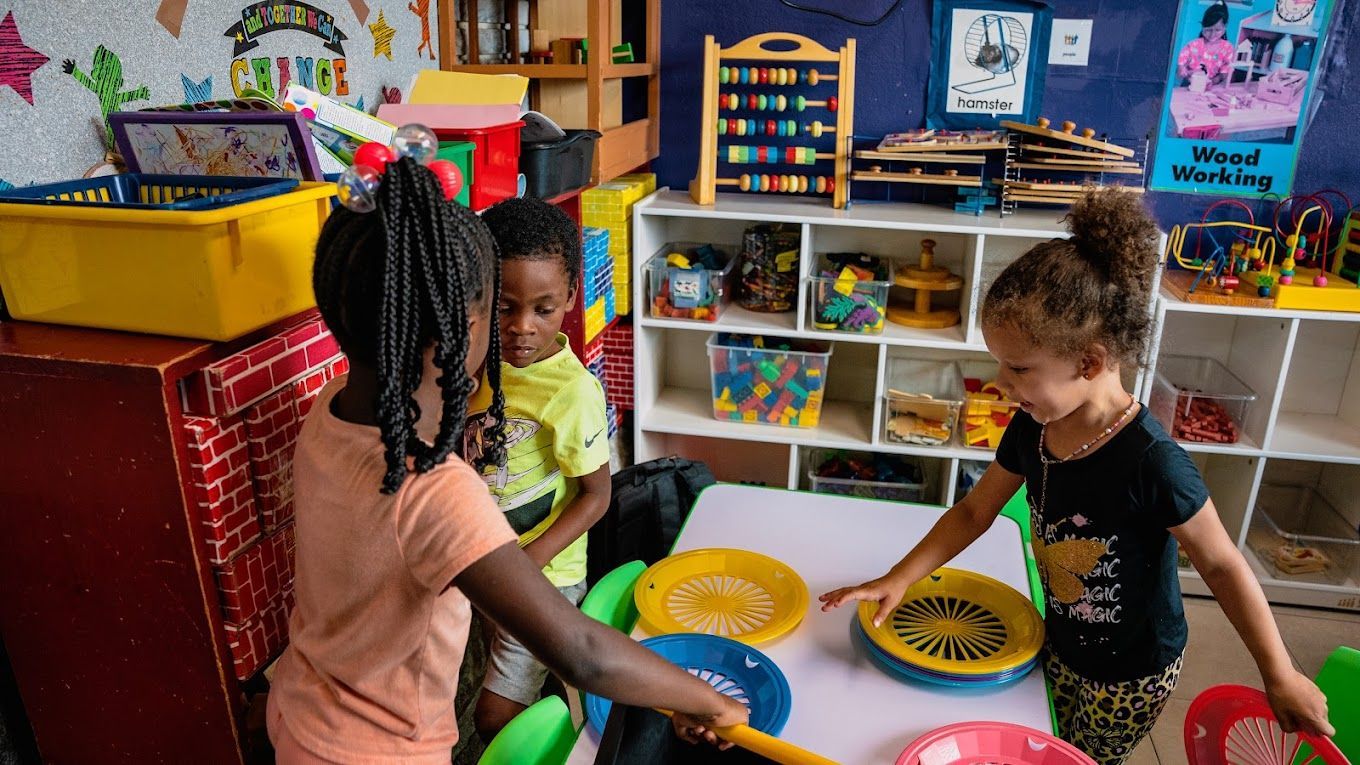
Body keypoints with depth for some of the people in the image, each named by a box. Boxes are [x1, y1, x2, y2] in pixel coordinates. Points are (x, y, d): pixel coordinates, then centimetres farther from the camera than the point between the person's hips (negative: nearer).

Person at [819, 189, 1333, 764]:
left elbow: (1222, 565, -20)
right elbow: (974, 511, -2)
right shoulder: (1031, 428, -14)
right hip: (1061, 647, 5)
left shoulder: (1151, 462, -33)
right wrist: (898, 579, -8)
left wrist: (1281, 677, -13)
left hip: (1131, 674, -5)